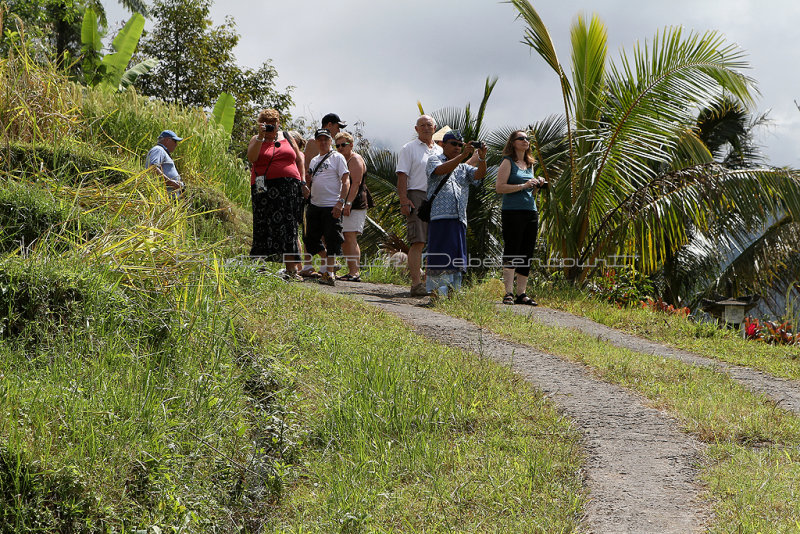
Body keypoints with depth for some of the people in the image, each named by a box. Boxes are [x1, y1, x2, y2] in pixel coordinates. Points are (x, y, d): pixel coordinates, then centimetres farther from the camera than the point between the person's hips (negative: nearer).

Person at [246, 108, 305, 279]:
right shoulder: (256, 140, 10)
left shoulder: (287, 138, 16)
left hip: (289, 187, 1)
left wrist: (302, 181, 12)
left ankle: (291, 269, -9)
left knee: (288, 226, -5)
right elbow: (251, 157, -9)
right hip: (265, 188, -1)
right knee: (265, 226, -5)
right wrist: (261, 137, -14)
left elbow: (299, 160, 23)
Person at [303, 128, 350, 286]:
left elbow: (346, 181, -8)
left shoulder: (337, 158, -1)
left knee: (332, 240, -7)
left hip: (332, 206, -7)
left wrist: (340, 202, -18)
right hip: (314, 205, 7)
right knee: (311, 239, 10)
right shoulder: (314, 160, 19)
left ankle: (329, 272, -4)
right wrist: (307, 178, 2)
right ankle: (326, 261, 27)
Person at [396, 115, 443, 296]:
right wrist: (403, 200, -15)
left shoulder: (440, 151, 21)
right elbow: (402, 176, -3)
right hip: (417, 196, -6)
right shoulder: (409, 148, 5)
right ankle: (416, 283, -16)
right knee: (418, 242, -13)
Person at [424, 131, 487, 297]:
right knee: (441, 256, -9)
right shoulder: (434, 160, 10)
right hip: (440, 215, -5)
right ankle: (436, 291, -8)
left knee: (457, 257, 2)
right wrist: (463, 156, -21)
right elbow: (441, 170, -13)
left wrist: (481, 158, -14)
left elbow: (479, 174, 6)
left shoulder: (463, 167, 24)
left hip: (459, 218, 5)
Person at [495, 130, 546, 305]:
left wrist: (537, 186, 6)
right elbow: (500, 187, -12)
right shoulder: (508, 162, -1)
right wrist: (524, 186, -16)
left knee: (527, 255, 5)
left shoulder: (529, 164, 20)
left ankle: (521, 294, 9)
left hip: (531, 212, 7)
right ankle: (508, 293, -10)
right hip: (512, 212, -7)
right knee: (511, 253, -9)